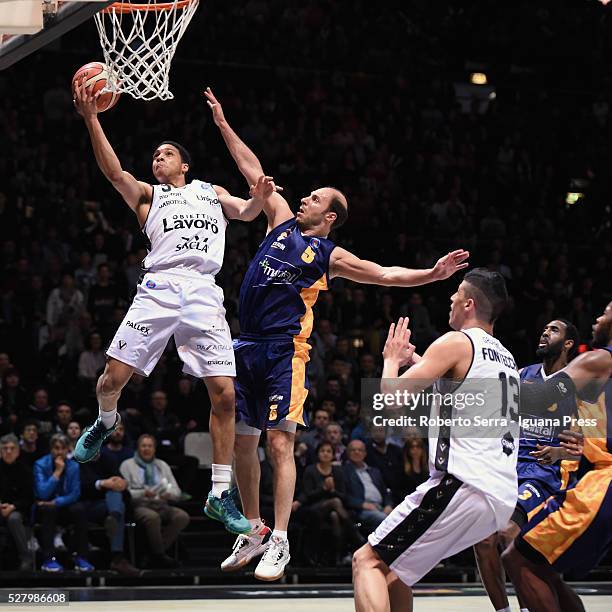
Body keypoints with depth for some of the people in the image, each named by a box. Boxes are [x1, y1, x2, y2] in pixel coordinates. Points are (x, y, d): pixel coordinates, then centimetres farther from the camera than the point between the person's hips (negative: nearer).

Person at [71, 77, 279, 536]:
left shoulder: (211, 192, 28)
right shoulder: (148, 195, 21)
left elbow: (245, 213, 14)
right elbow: (114, 171, 5)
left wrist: (260, 198, -9)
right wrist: (91, 119, -6)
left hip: (204, 294, 0)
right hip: (159, 287, 0)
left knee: (224, 394, -8)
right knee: (114, 377, -8)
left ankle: (220, 496, 0)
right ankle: (106, 421, 30)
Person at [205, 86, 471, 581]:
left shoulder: (330, 256, 3)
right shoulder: (282, 220, 15)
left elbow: (386, 275, -1)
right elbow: (253, 170, 19)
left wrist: (432, 274, -15)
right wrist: (223, 124, 22)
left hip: (285, 351, -5)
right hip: (247, 346, 5)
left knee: (280, 443, -12)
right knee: (243, 442, 8)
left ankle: (280, 542, -14)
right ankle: (253, 530, 21)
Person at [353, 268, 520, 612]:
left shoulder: (456, 342, -5)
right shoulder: (506, 358, 21)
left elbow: (392, 396, -7)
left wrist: (392, 359, 13)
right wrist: (414, 360, 40)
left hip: (462, 486, -9)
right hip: (504, 497, 9)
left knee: (368, 561, -5)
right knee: (395, 561, 24)